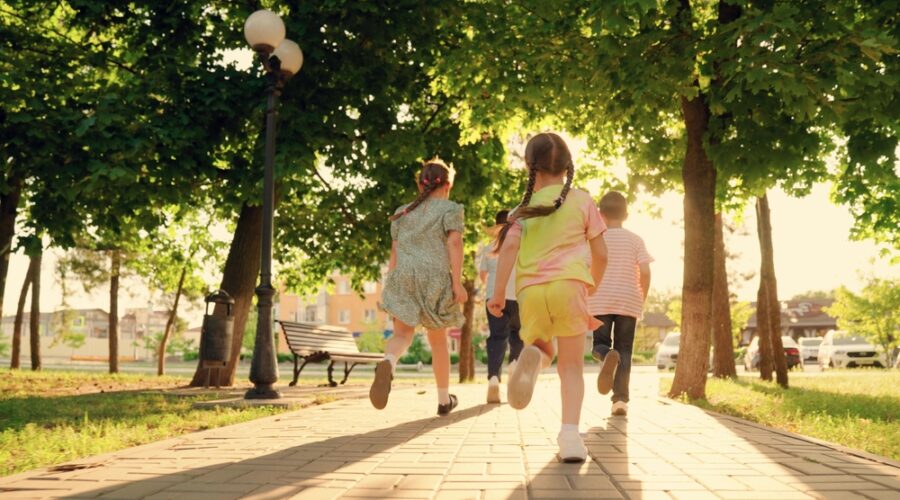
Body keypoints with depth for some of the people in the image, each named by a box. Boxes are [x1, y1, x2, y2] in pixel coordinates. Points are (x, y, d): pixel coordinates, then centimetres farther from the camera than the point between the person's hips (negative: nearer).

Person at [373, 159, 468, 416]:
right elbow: (454, 243, -7)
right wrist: (457, 281, -11)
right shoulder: (450, 209, 6)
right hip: (435, 276, -2)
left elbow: (394, 252, 17)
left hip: (402, 276, 2)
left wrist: (391, 284, 23)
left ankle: (387, 363, -41)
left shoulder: (402, 212, 19)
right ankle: (444, 399, 24)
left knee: (402, 333, -5)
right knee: (438, 340, 11)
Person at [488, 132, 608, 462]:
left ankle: (533, 356, -16)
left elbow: (509, 246, -2)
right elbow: (600, 253, 11)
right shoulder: (582, 201, 10)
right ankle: (570, 434, -13)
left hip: (530, 289, 1)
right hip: (568, 284, -1)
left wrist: (499, 293, -3)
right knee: (571, 365, 4)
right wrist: (593, 287, 27)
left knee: (542, 349, 22)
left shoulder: (525, 208, 11)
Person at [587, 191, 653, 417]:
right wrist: (642, 299, 9)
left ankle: (607, 356, -29)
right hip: (628, 302, 1)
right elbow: (645, 272, -4)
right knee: (624, 350, 8)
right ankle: (620, 399, -2)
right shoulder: (635, 240, 4)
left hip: (600, 302, -1)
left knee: (600, 344, 9)